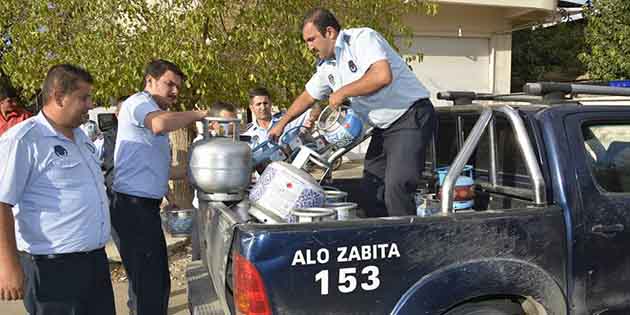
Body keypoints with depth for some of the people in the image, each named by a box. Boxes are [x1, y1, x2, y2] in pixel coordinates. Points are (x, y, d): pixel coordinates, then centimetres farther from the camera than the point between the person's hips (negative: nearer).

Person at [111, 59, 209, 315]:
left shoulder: (153, 110, 24)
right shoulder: (138, 102, -6)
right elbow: (161, 124, -32)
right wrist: (197, 115, -17)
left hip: (144, 207, 10)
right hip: (134, 206, -10)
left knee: (156, 279, 17)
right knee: (153, 283, -7)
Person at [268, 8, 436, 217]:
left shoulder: (363, 38, -13)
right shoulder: (326, 67, 12)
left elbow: (382, 76, -29)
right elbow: (307, 96, 27)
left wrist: (342, 92, -17)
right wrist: (282, 123, 31)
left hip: (411, 116, -9)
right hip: (383, 128, 9)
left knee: (396, 189, -20)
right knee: (370, 193, 8)